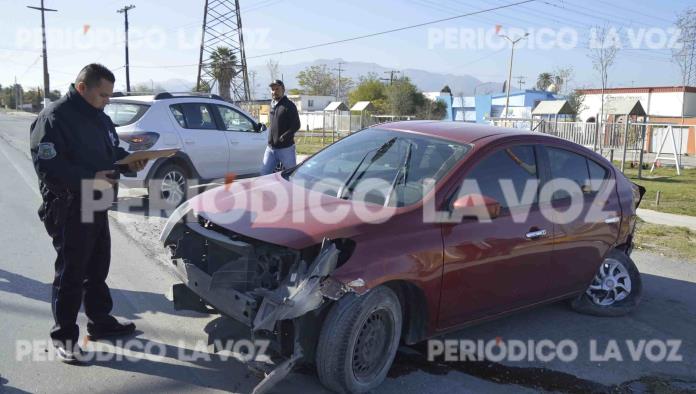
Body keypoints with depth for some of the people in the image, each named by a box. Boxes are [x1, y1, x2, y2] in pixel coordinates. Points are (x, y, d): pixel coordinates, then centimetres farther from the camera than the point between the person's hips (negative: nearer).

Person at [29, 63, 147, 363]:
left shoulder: (100, 118, 12)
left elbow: (114, 152, 20)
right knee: (70, 274, 0)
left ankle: (101, 322, 33)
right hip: (69, 209, -8)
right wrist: (90, 178, -31)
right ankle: (64, 337, 14)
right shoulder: (53, 118, -15)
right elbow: (47, 168, -22)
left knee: (98, 268, 18)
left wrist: (129, 162, -2)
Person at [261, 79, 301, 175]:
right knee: (264, 173, 8)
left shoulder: (289, 105, -8)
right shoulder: (272, 104, 14)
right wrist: (271, 138, 11)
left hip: (286, 148, -7)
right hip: (270, 147, 7)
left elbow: (296, 126, -14)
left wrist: (284, 137, -23)